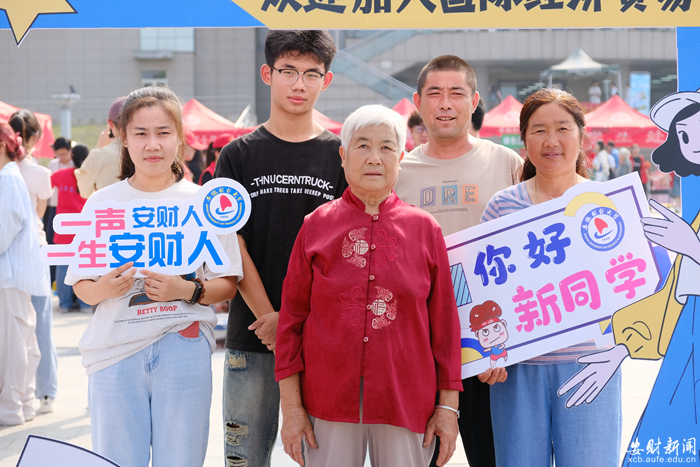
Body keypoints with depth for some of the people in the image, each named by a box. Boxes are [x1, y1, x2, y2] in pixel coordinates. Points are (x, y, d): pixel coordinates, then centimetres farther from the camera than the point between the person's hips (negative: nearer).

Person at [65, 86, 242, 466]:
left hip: (183, 347, -1)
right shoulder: (102, 203, 6)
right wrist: (103, 288, -15)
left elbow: (227, 285, 3)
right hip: (115, 350, 1)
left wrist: (188, 291, -16)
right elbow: (81, 287, 7)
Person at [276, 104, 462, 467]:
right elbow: (292, 318, 4)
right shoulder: (316, 226, 3)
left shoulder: (425, 229, 4)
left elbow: (445, 322, 6)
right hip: (328, 404, 0)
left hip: (406, 405, 0)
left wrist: (448, 406, 2)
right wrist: (291, 406, 0)